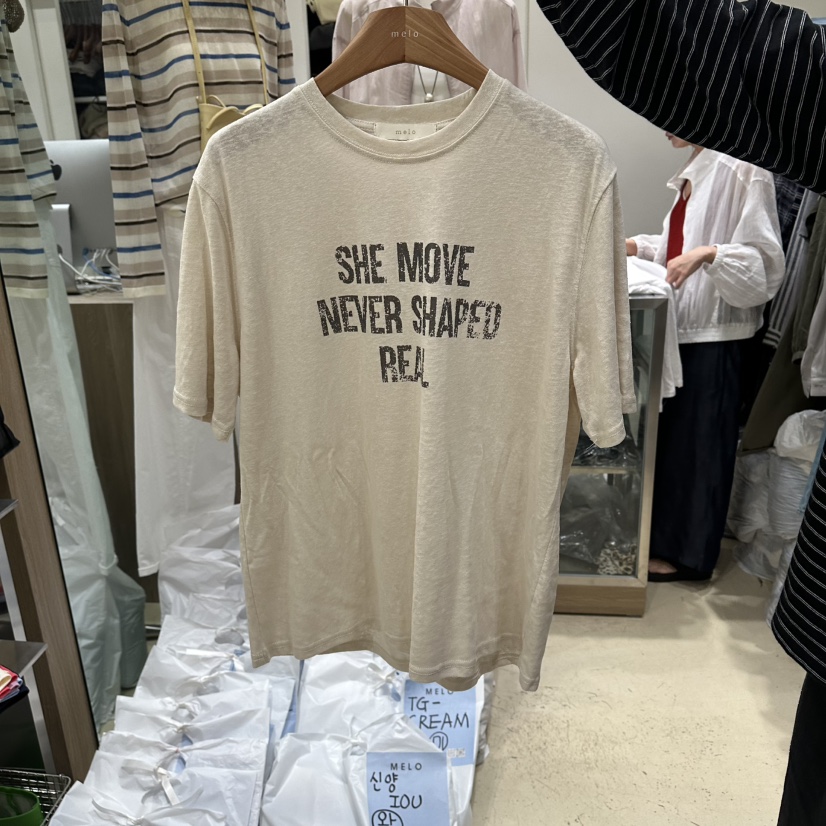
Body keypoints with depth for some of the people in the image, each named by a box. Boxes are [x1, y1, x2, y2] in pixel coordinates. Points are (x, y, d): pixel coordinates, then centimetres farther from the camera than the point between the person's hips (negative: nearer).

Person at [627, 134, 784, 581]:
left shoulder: (741, 171, -14)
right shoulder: (695, 171, 13)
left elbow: (763, 259, -16)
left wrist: (710, 254, -30)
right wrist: (639, 246, 16)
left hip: (713, 332, -9)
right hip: (682, 326, 9)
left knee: (698, 438, 1)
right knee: (671, 434, 14)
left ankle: (686, 553, 15)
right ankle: (665, 536, 29)